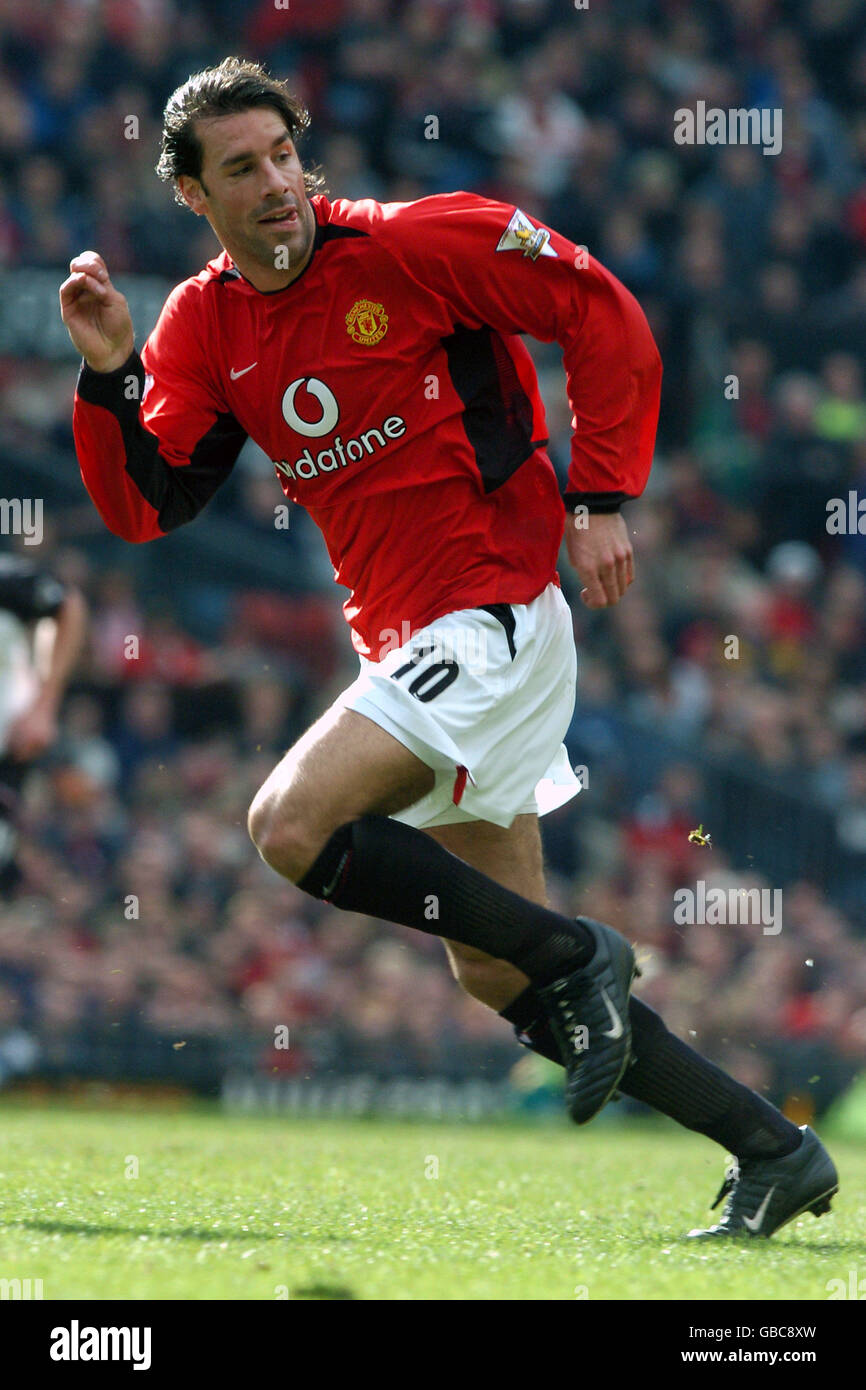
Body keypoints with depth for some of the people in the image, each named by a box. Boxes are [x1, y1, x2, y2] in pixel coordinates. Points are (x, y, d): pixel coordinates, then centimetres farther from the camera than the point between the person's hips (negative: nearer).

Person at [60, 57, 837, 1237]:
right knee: (495, 974, 8)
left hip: (493, 614, -8)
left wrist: (601, 500, -11)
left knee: (292, 826, -23)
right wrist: (109, 377, -12)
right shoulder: (204, 324, 7)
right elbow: (144, 507, 3)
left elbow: (603, 313, -7)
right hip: (409, 641, 8)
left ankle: (576, 955, -11)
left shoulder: (407, 247, -11)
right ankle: (773, 1150, 13)